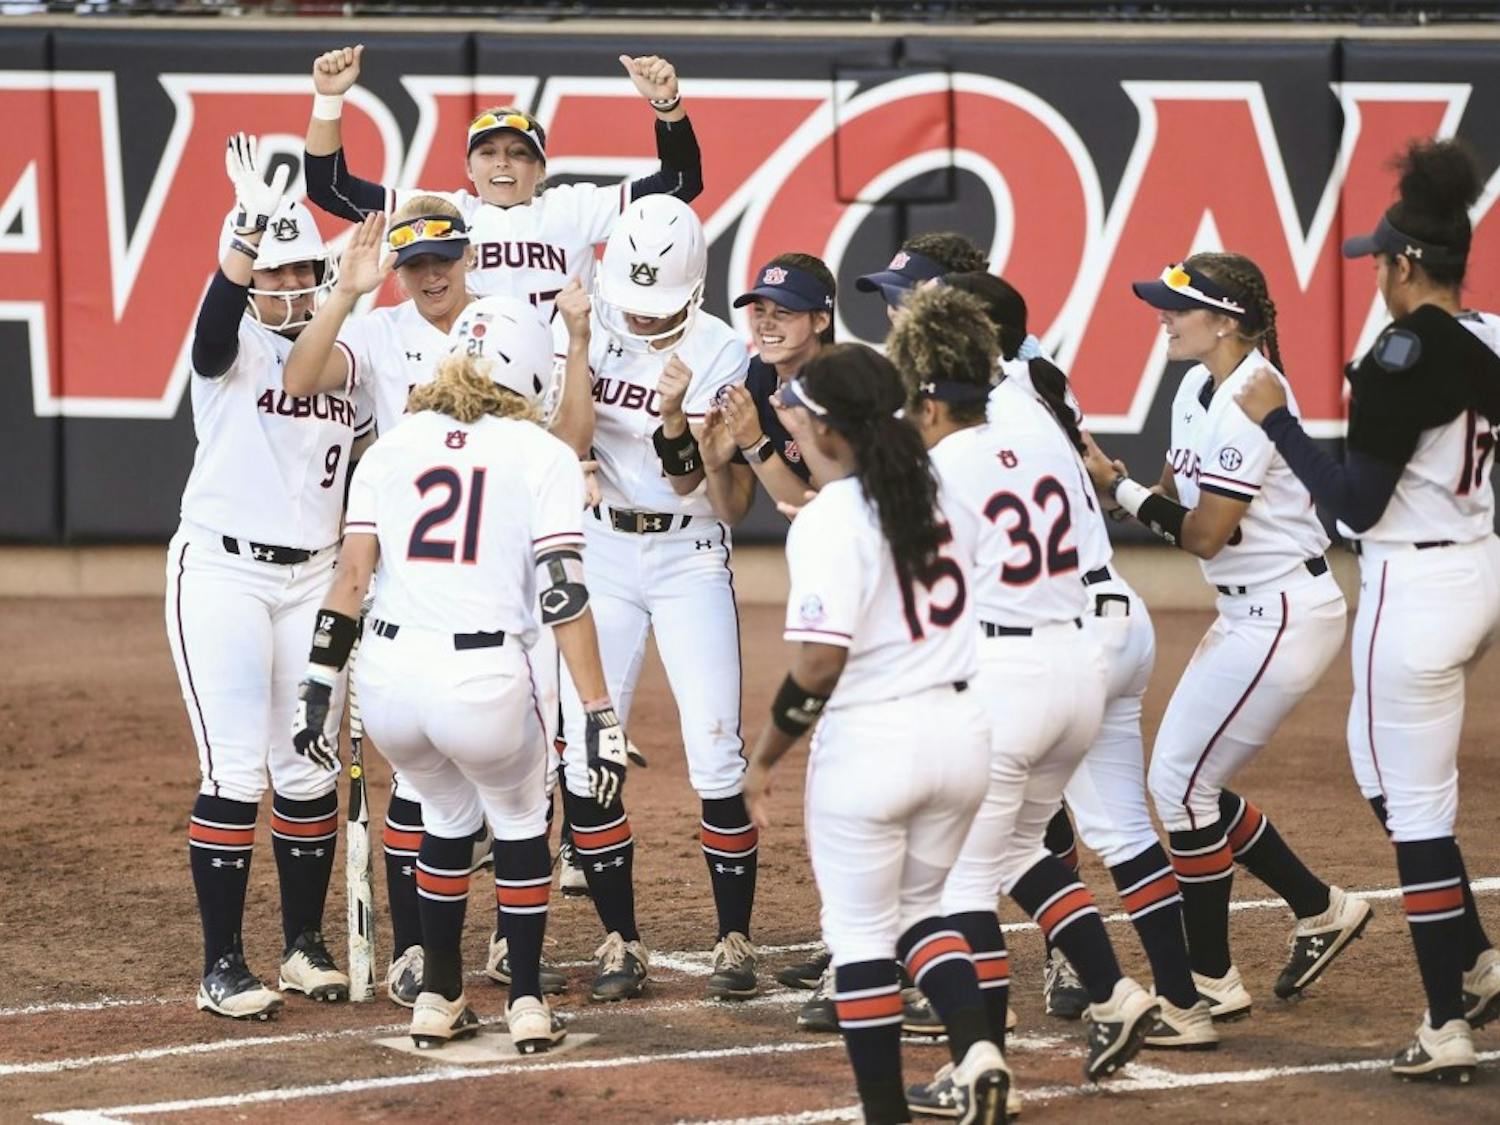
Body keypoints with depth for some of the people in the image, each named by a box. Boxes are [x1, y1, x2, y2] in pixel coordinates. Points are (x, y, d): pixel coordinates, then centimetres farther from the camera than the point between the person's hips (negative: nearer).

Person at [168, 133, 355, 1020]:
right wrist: (250, 222, -46)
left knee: (309, 771, 7)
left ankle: (306, 946, 19)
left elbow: (358, 477, 15)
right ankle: (223, 967, -4)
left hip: (313, 581, 5)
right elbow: (215, 322, -33)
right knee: (235, 771, -8)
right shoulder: (233, 349, -8)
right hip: (222, 574, -5)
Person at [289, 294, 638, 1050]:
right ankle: (527, 1005, 22)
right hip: (484, 678, -3)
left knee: (449, 818, 29)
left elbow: (351, 575, 5)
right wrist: (602, 719, -7)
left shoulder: (394, 446, 13)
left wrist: (318, 688, 8)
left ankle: (438, 1001, 31)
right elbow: (565, 596, -6)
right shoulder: (542, 456, 3)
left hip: (387, 676, 3)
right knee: (519, 824, 24)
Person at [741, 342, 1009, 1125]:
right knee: (919, 907, 23)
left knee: (859, 929, 7)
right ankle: (974, 1046, -1)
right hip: (961, 728, 7)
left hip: (870, 738, -7)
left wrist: (765, 757, -8)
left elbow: (819, 661, -20)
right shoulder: (938, 490, 5)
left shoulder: (829, 520, -15)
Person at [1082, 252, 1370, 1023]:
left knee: (1180, 783, -7)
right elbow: (1175, 500, 9)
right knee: (1190, 784, 13)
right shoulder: (1198, 391, 9)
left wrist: (1118, 487, -15)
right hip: (1249, 613, 10)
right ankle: (1319, 910, 27)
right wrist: (1111, 483, -8)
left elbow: (1204, 534, -21)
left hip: (1284, 616, -10)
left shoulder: (1249, 402, -21)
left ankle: (1211, 982, 3)